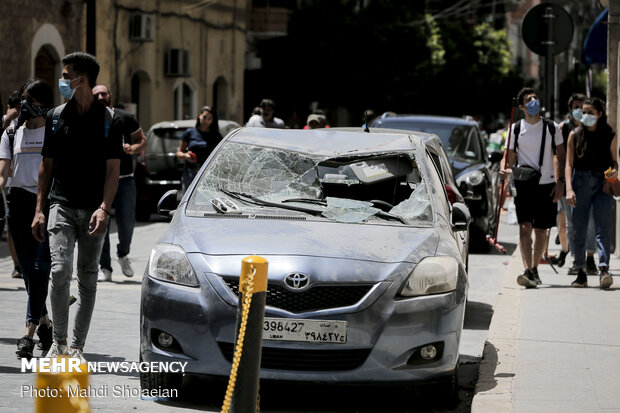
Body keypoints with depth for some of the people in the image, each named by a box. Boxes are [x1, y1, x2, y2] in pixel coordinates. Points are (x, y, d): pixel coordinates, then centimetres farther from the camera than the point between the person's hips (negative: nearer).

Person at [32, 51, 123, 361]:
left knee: (88, 279, 4)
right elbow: (47, 165, 13)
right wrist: (40, 208, 6)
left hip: (94, 211, -1)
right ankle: (59, 341, -4)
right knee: (60, 270, -16)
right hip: (61, 205, 1)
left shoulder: (108, 120, 0)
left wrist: (104, 208, -16)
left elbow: (112, 169, -2)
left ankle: (77, 347, 13)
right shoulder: (56, 117, 8)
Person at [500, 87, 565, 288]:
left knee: (541, 230, 6)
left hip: (546, 184, 2)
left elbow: (562, 156, 10)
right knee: (525, 226, -16)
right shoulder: (516, 129, 4)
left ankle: (535, 268, 23)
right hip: (523, 183, -1)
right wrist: (505, 169, -14)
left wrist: (561, 181, 0)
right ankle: (528, 272, -25)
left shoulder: (552, 128, 6)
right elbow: (510, 157, 8)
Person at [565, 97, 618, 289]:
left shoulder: (610, 135, 5)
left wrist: (615, 171, -9)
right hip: (580, 182, 1)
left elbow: (614, 159, 14)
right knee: (579, 229, 3)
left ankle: (604, 269, -18)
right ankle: (581, 273, 10)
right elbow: (569, 163, 2)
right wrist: (569, 188, -9)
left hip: (603, 183, -1)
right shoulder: (575, 135, 5)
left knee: (603, 228, -11)